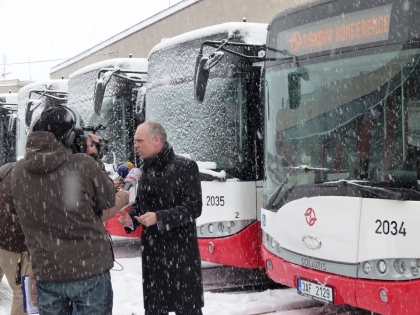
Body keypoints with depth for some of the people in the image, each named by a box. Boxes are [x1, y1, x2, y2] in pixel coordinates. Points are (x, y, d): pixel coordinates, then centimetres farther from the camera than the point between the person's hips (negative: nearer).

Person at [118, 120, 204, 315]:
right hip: (151, 251, 7)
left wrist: (159, 217, -23)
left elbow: (193, 208, -14)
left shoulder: (185, 167, -9)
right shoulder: (146, 171, 11)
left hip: (180, 250, -6)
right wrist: (131, 218, 1)